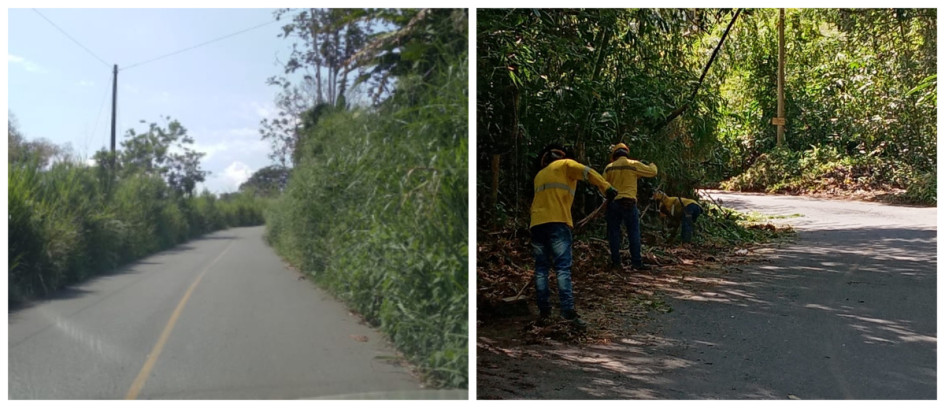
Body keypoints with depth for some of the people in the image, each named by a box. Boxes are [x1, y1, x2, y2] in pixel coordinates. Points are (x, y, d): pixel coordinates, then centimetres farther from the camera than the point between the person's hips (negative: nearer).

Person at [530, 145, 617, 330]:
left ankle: (544, 311, 7)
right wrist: (606, 188, -15)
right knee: (563, 268, -10)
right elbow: (587, 172, -7)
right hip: (557, 222, -5)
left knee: (541, 268, 9)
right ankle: (568, 311, -18)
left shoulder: (539, 175, 28)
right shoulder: (564, 165, 10)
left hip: (536, 224, 5)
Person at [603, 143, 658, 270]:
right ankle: (636, 262, -1)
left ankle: (615, 262, 7)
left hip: (612, 203, 3)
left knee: (614, 233, 8)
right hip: (628, 203, -3)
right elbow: (653, 172, 4)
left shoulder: (609, 167, 5)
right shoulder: (634, 164, -3)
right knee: (634, 233, 2)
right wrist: (651, 164, 25)